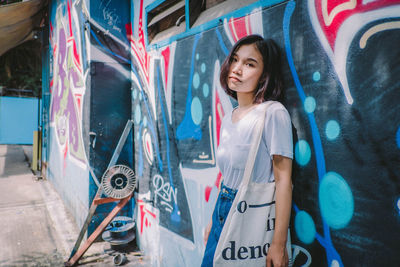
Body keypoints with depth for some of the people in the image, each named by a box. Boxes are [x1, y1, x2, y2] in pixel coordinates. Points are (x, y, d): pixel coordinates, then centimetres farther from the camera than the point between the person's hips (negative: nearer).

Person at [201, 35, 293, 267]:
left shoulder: (274, 113, -16)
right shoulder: (228, 118, 7)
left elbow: (283, 179, -19)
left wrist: (279, 244, -21)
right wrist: (213, 221, 16)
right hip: (223, 213, 7)